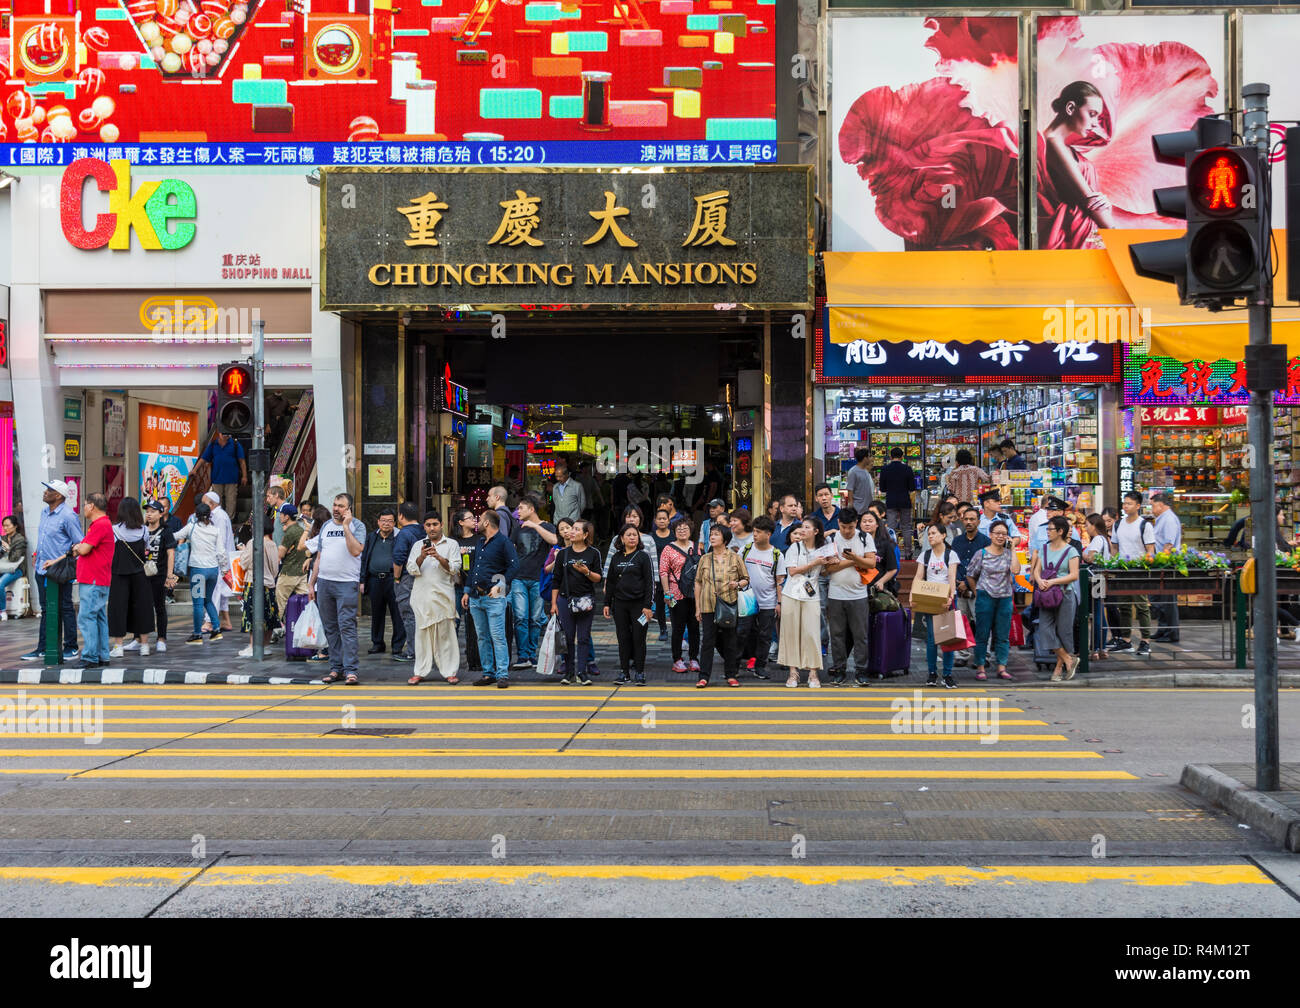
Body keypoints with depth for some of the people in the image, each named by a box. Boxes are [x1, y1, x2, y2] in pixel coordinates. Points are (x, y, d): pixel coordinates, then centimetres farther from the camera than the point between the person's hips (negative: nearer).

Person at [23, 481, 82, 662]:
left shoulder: (68, 516, -15)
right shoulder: (44, 511, 10)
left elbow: (79, 544, -14)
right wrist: (36, 555, 17)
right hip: (42, 569, 8)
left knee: (65, 609, 1)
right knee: (46, 610, 13)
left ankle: (71, 648, 10)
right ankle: (42, 648, 19)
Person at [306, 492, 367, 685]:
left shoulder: (357, 525, 0)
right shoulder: (326, 526, 15)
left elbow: (356, 550, -17)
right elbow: (319, 557, 18)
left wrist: (346, 526, -15)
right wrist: (311, 583, 14)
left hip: (347, 583, -5)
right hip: (324, 582, 5)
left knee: (347, 626, -10)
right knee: (330, 628, 7)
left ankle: (350, 670, -10)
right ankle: (336, 668, 12)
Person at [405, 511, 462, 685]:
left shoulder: (451, 544, 10)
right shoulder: (418, 545, 15)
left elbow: (454, 568, -1)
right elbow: (411, 569, 4)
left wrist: (439, 557, -16)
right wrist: (422, 557, -14)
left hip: (444, 595, -2)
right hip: (422, 596, 2)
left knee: (446, 634, -3)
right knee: (423, 633, 2)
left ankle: (450, 672, 2)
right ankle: (420, 672, 8)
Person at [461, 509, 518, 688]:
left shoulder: (504, 542, -4)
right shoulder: (479, 544, 20)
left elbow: (513, 566, -11)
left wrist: (499, 585, -17)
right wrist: (467, 592, 21)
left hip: (494, 597, -8)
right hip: (476, 598, 8)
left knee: (497, 636, -10)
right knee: (482, 637, 8)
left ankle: (503, 674, -9)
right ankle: (488, 673, 13)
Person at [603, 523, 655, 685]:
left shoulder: (643, 556, -1)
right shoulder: (616, 558, 11)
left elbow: (650, 582, -5)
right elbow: (610, 582, 16)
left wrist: (648, 605, -11)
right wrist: (607, 603, 10)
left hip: (638, 603, -4)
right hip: (619, 604, 4)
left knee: (638, 638, -2)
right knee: (623, 639, 5)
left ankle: (640, 673, 6)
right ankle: (625, 673, 12)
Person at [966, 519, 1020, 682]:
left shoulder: (1008, 553, 5)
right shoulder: (981, 553, -1)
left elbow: (1015, 570, -13)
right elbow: (970, 575, 6)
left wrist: (1012, 549, -9)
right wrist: (977, 593, 4)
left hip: (1005, 597, 2)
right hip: (986, 596, -2)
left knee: (1003, 635, 5)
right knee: (982, 634, 0)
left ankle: (1001, 668, 11)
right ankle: (980, 668, 6)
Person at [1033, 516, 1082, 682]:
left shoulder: (1070, 551, -3)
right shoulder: (1044, 549, 13)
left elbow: (1074, 575, -11)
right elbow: (1037, 570, 11)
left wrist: (1053, 581, -18)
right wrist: (1039, 580, -11)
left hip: (1065, 594, -5)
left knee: (1063, 630, 1)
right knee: (1045, 629, -6)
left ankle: (1059, 666, 13)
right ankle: (1068, 659, 5)